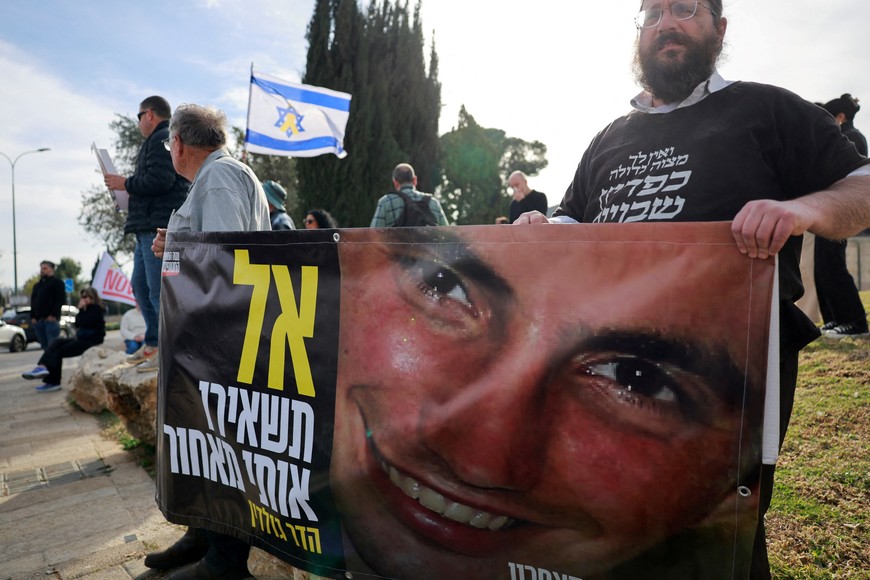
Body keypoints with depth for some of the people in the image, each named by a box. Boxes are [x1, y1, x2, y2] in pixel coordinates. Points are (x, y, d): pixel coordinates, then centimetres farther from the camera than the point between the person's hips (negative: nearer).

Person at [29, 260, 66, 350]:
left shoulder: (57, 282, 4)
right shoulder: (37, 285, 26)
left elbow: (61, 300, -8)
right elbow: (33, 302, 24)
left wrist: (53, 315, -17)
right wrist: (32, 317, 9)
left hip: (51, 319, -7)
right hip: (38, 320, 7)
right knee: (44, 346, 6)